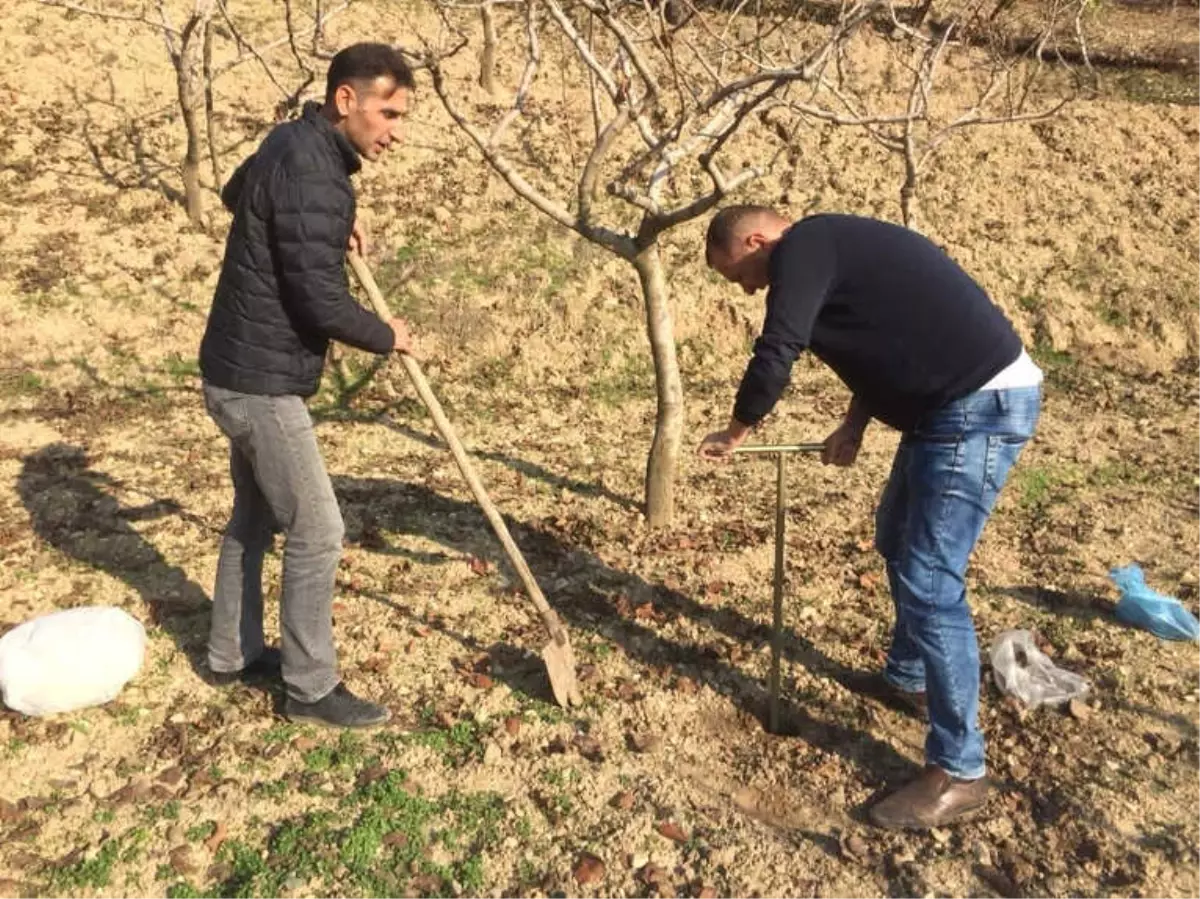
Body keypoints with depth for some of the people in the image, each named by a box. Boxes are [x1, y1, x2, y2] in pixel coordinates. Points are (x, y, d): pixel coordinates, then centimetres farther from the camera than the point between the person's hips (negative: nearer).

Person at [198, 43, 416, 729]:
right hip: (261, 382, -10)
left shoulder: (296, 145, 8)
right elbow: (321, 303, -25)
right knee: (317, 531, -2)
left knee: (255, 518, 20)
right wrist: (387, 337, -5)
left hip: (243, 372, 10)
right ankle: (312, 687, 12)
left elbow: (236, 191, 30)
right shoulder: (311, 173, -23)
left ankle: (232, 654, 36)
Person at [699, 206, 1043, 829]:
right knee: (897, 541, 23)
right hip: (956, 401, 11)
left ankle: (959, 773, 2)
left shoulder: (803, 247, -11)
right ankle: (908, 677, 42)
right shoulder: (829, 247, 19)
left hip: (979, 407, -11)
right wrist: (853, 426, 12)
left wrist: (734, 433, 0)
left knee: (929, 580, -8)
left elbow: (776, 356, -16)